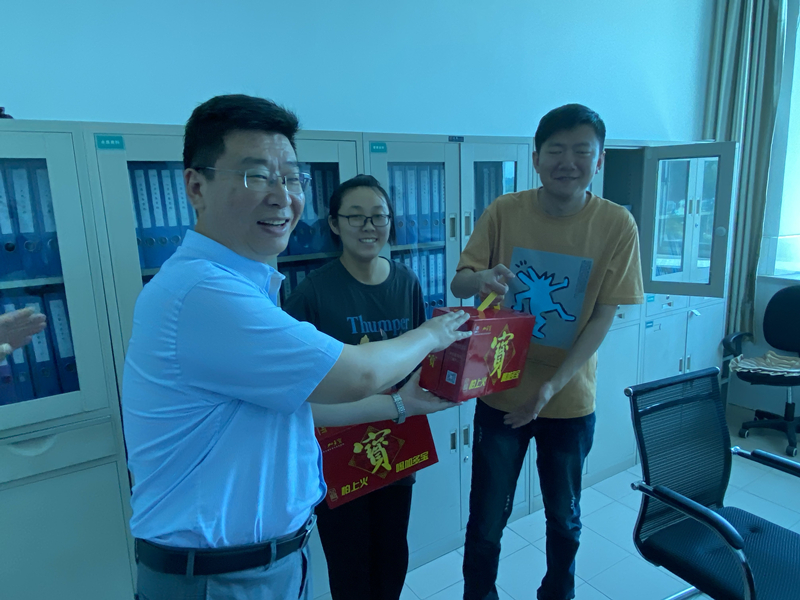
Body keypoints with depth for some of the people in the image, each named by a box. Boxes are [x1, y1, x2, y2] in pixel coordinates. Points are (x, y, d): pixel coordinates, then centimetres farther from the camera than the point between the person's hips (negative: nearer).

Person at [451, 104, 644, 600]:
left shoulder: (617, 224, -10)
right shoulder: (504, 212, -9)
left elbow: (603, 318, -10)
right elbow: (458, 283, -9)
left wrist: (551, 387, -18)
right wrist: (481, 278, -33)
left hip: (570, 401, 1)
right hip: (500, 395, 0)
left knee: (564, 518, 22)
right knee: (486, 523, 10)